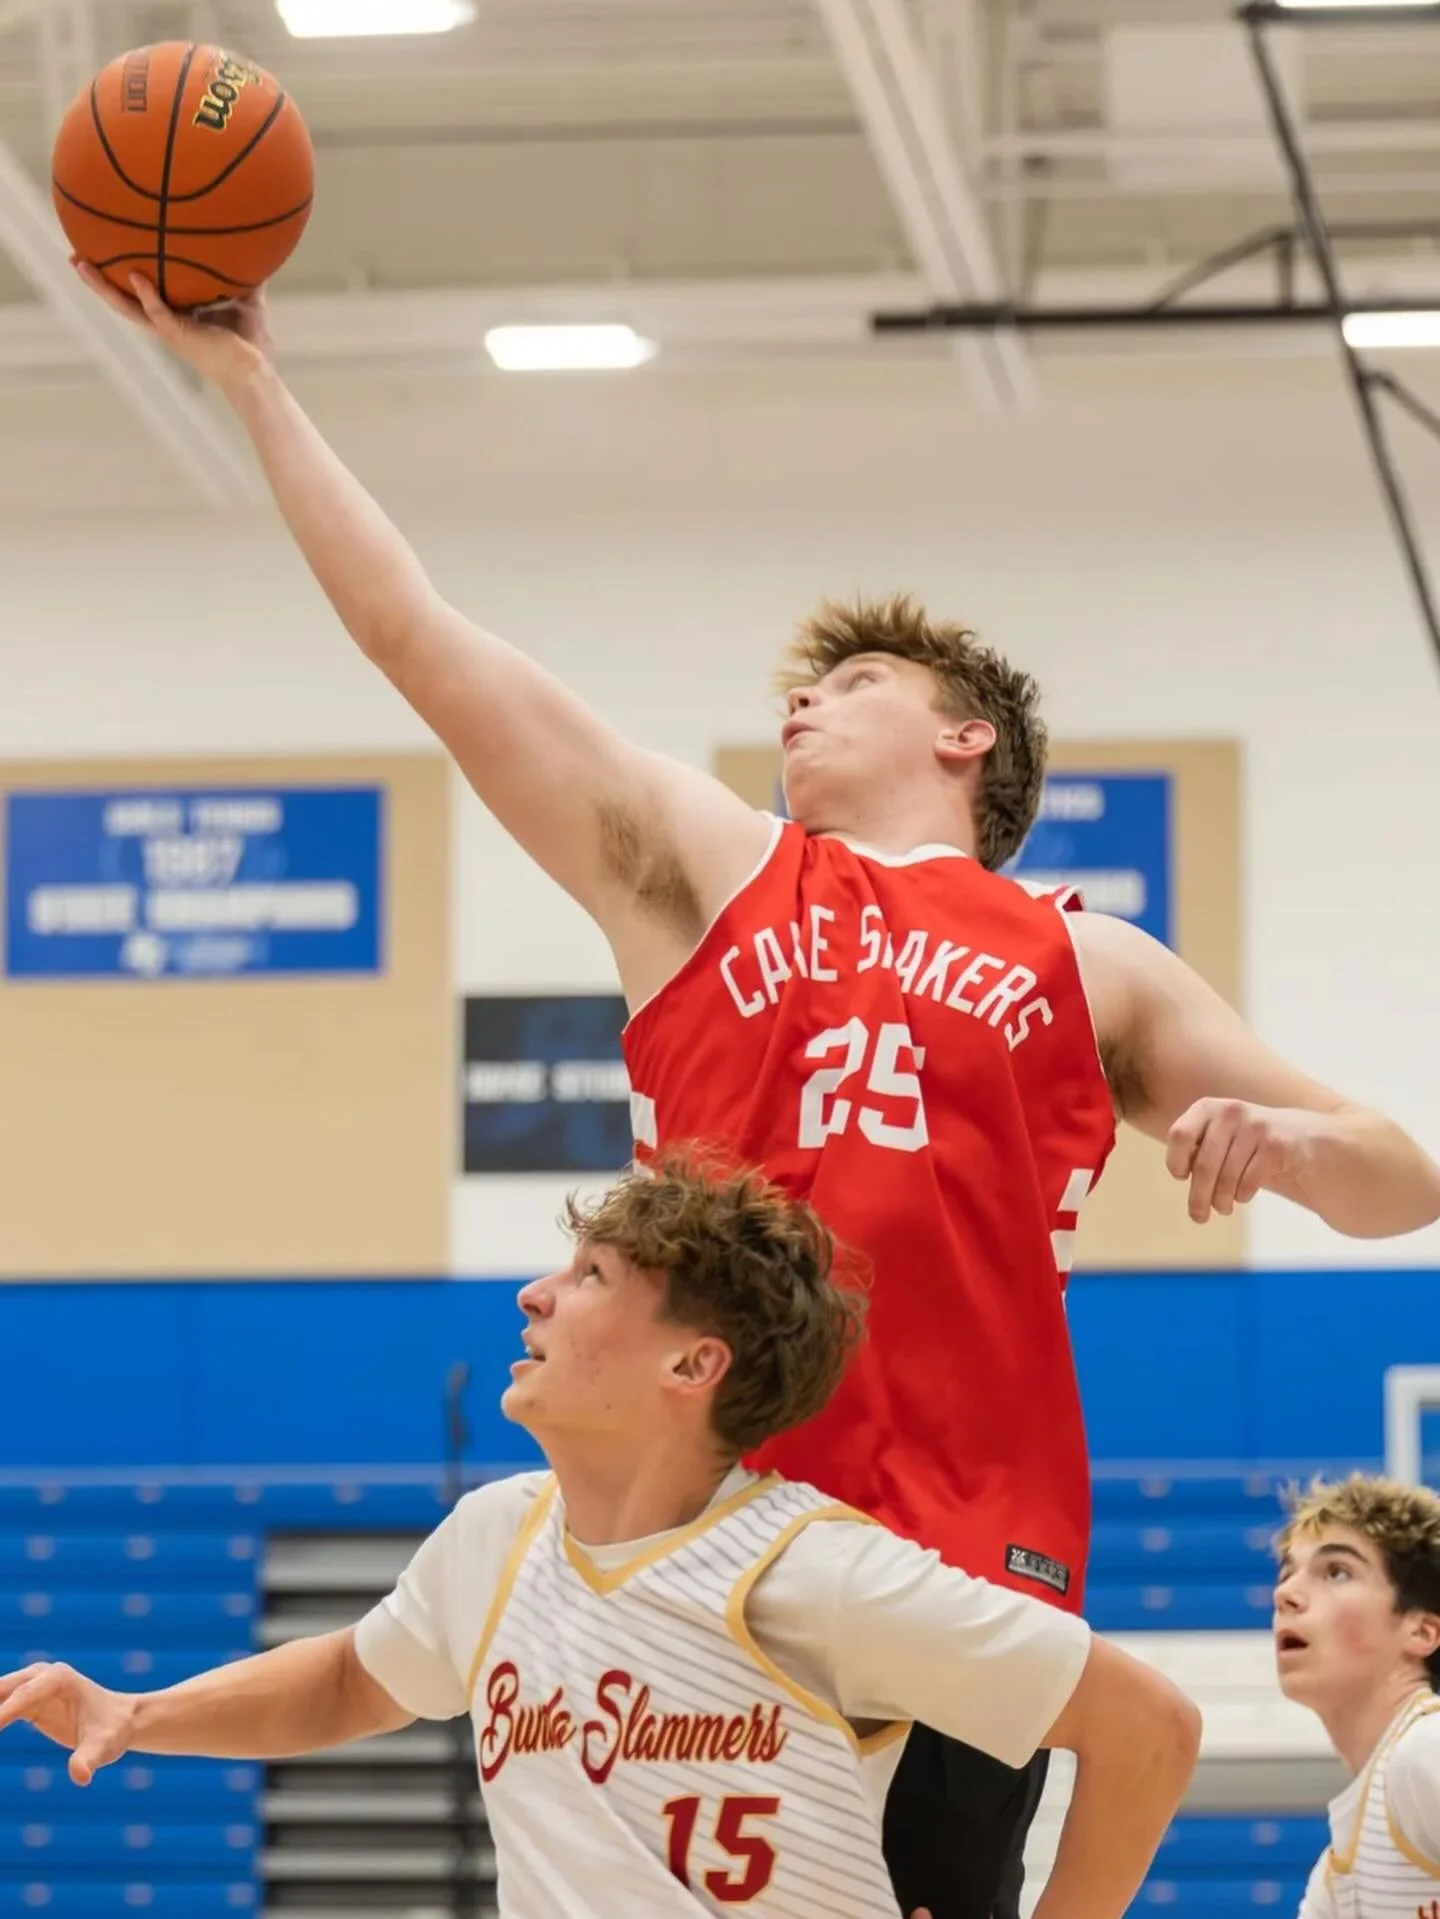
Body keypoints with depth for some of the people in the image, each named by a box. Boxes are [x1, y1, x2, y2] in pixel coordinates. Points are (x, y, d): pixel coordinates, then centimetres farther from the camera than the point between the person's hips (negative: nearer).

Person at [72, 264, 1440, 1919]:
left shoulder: (1086, 968, 17)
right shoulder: (698, 865, 19)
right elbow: (416, 633, 16)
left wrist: (1280, 1140, -6)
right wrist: (248, 379, 15)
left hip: (970, 1553, -1)